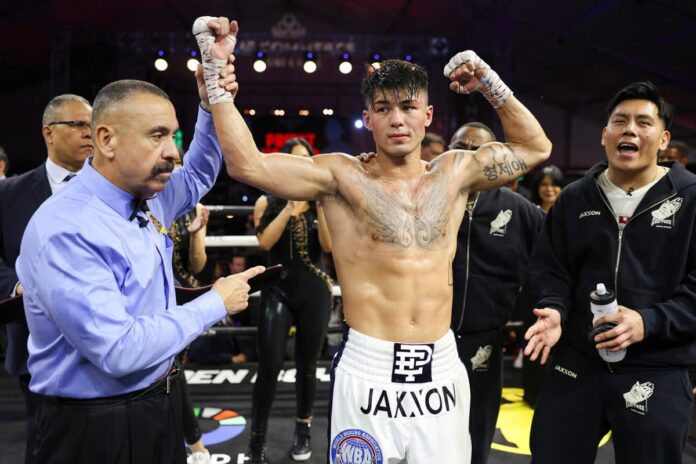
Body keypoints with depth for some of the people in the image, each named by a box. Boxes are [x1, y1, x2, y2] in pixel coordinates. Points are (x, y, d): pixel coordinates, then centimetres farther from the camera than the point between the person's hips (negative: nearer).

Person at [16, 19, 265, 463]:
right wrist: (216, 304, -18)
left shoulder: (147, 197, 0)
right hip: (100, 427, -8)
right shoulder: (64, 231, -25)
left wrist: (212, 102, 2)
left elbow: (199, 175, 19)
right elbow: (120, 350, -29)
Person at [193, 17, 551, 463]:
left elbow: (535, 147, 17)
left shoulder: (455, 172, 6)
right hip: (368, 371, -3)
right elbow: (247, 164, -13)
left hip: (442, 367, 4)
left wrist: (491, 84, 8)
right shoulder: (343, 176, -5)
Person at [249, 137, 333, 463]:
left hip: (314, 294, 1)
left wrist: (320, 204, -19)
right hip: (278, 292, -1)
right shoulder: (268, 202, 0)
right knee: (269, 366, -9)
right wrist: (291, 206, -20)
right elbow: (264, 242, -15)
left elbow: (328, 245, -11)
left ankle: (303, 428, 30)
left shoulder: (321, 203, 3)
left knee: (307, 365, 11)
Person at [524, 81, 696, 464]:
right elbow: (551, 270, 9)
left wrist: (649, 322, -19)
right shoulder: (574, 199, 8)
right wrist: (554, 310, -11)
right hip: (574, 364, 3)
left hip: (656, 375, -2)